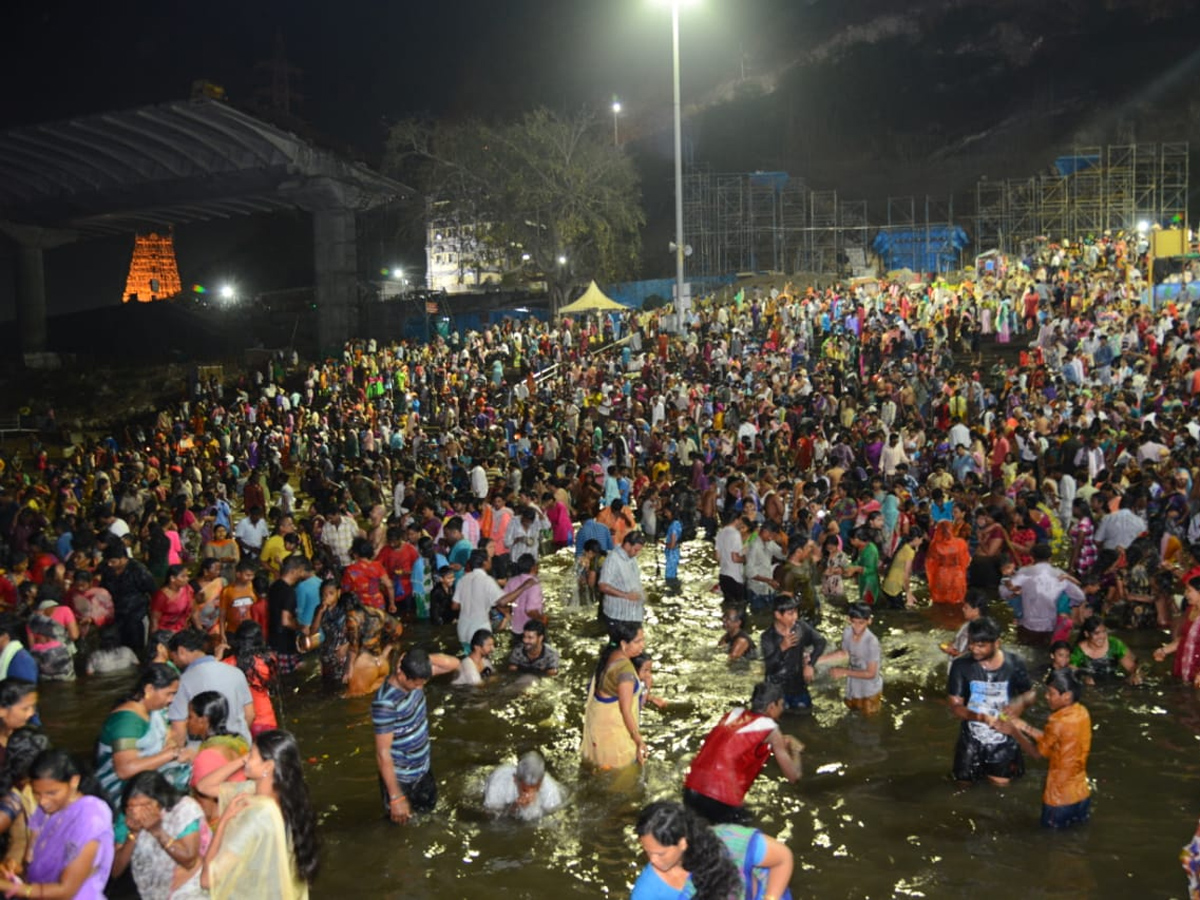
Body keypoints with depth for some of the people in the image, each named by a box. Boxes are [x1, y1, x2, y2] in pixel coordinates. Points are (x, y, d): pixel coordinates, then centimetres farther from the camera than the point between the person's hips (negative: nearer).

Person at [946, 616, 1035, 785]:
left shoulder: (1014, 664, -18)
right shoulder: (961, 666, -21)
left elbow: (1030, 693, -2)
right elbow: (955, 706, -18)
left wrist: (1021, 703, -27)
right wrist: (980, 717, -38)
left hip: (1004, 737, 0)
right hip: (972, 737, 0)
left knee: (1001, 782, 12)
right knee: (965, 781, 11)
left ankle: (989, 768, 44)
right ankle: (979, 766, 43)